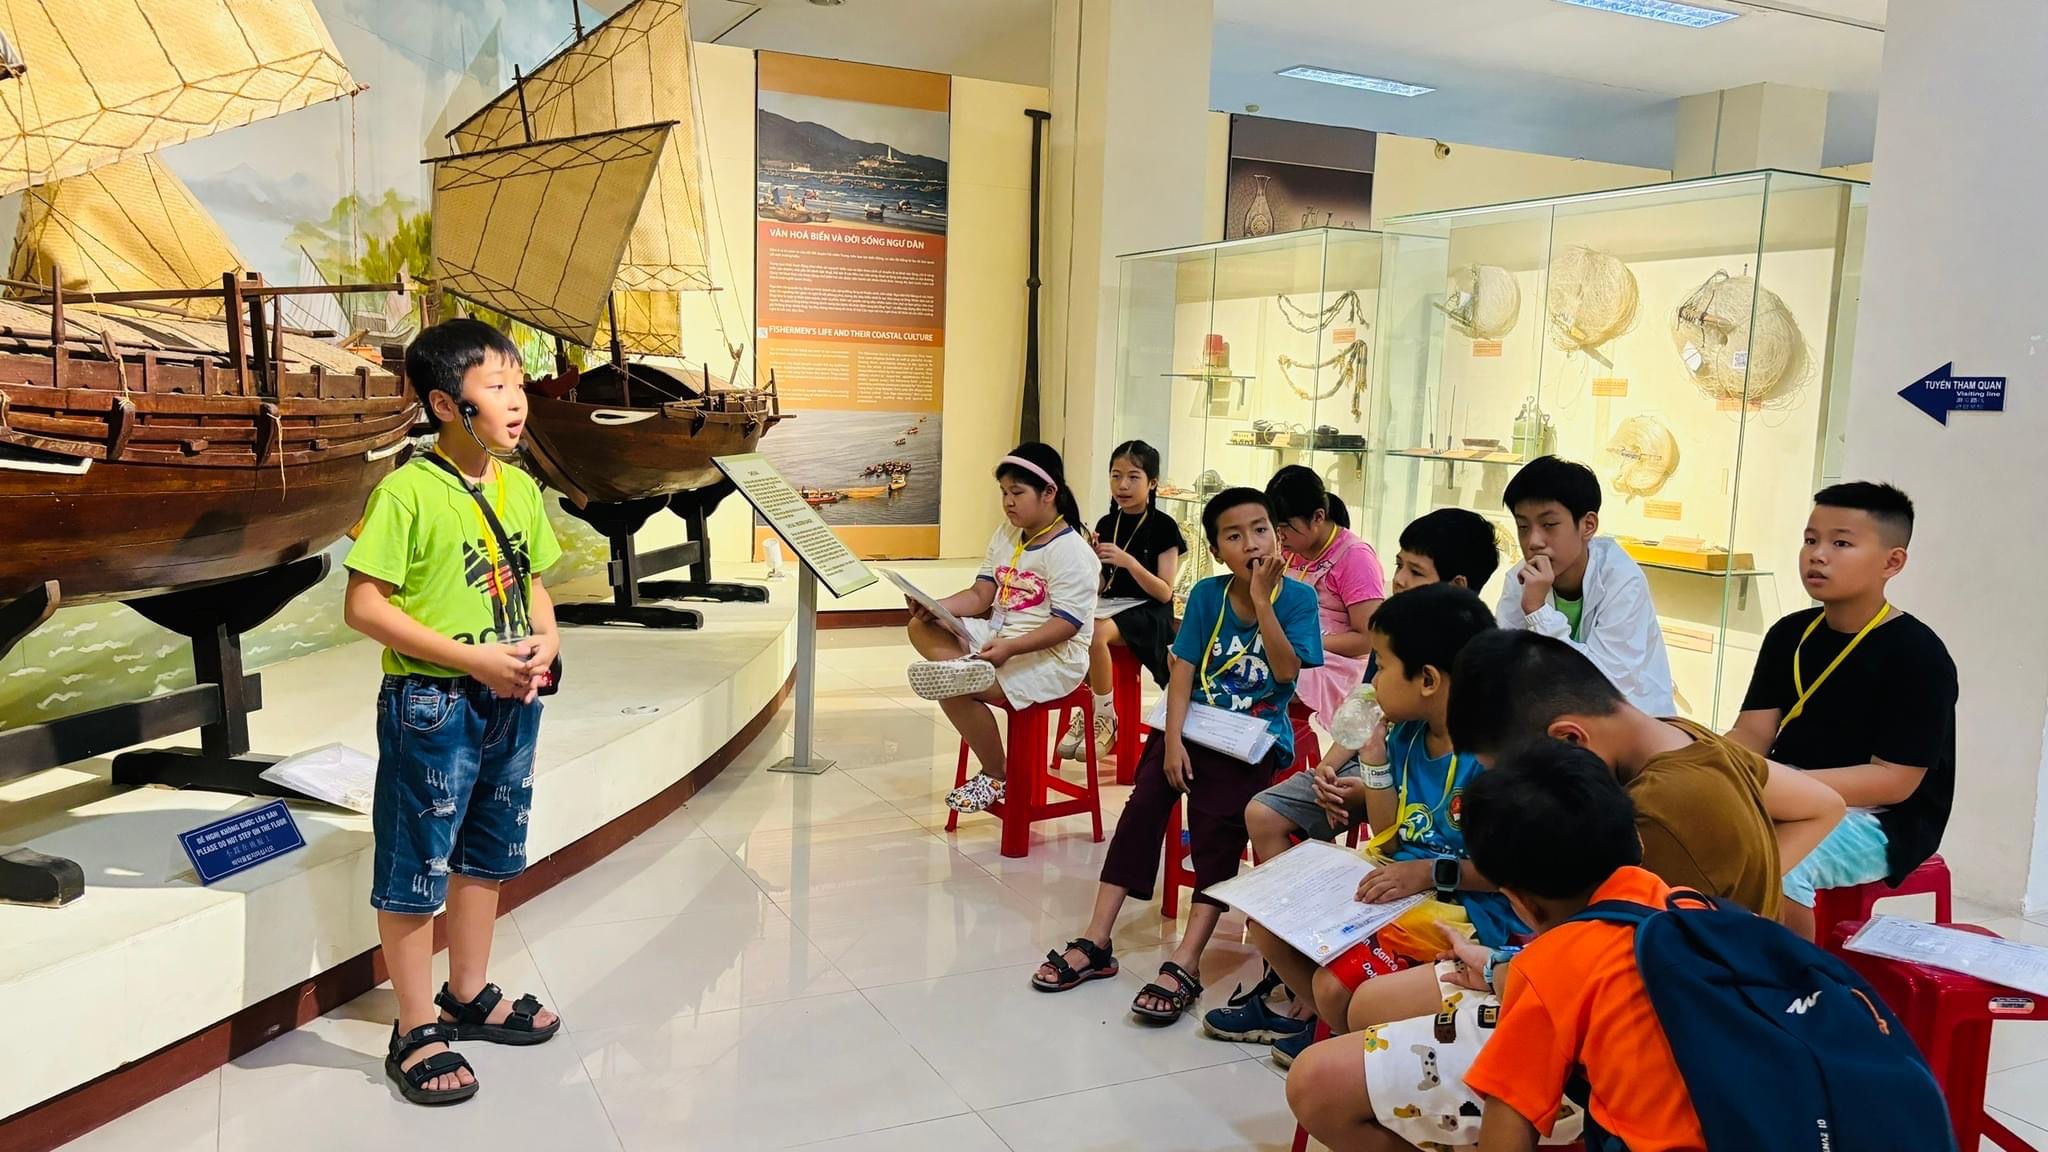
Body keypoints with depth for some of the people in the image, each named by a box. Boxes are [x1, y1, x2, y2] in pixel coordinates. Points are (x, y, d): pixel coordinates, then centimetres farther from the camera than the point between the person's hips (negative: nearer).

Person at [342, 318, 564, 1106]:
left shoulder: (520, 488, 3)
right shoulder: (407, 493, -17)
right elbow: (363, 605, -18)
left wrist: (546, 638, -6)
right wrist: (471, 658, -21)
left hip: (511, 703, 7)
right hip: (431, 706, -7)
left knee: (486, 854, 20)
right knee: (414, 870, 5)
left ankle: (470, 996, 38)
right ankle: (416, 1030, 21)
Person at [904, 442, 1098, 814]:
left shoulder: (1070, 550, -15)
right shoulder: (1005, 536, 10)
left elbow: (1068, 623, -22)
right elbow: (980, 595, 8)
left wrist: (1010, 648, -33)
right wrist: (934, 607, -11)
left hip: (1051, 657, -9)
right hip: (998, 634, 9)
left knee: (956, 691, -24)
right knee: (921, 626, -5)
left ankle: (996, 777, -7)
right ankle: (964, 666, -32)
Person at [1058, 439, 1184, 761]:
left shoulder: (1163, 526, -5)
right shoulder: (1106, 524, 10)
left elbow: (1164, 592, -9)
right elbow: (1099, 587, 13)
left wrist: (1128, 561, -22)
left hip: (1147, 611, -5)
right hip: (1108, 606, 5)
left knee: (1096, 633, -34)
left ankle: (1105, 718, -13)